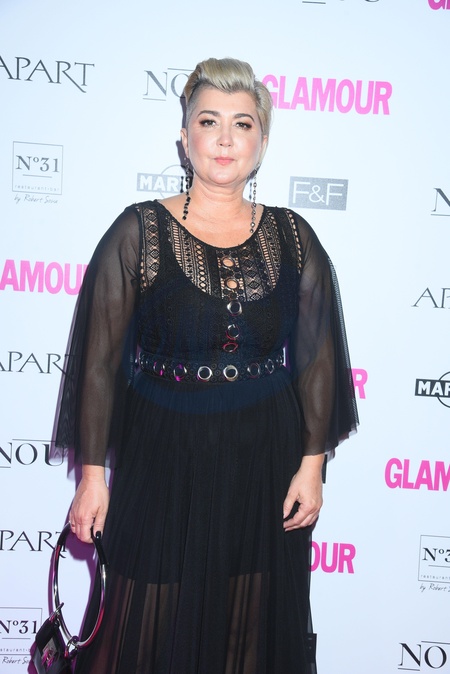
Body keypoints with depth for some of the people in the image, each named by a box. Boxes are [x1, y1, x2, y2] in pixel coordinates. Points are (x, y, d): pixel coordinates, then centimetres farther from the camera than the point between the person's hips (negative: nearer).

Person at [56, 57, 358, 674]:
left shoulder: (293, 239, 2)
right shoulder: (138, 233, -5)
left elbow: (316, 357, 4)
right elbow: (100, 360, -5)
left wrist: (312, 463, 1)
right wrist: (92, 473, -6)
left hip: (265, 463, 2)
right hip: (162, 461, -1)